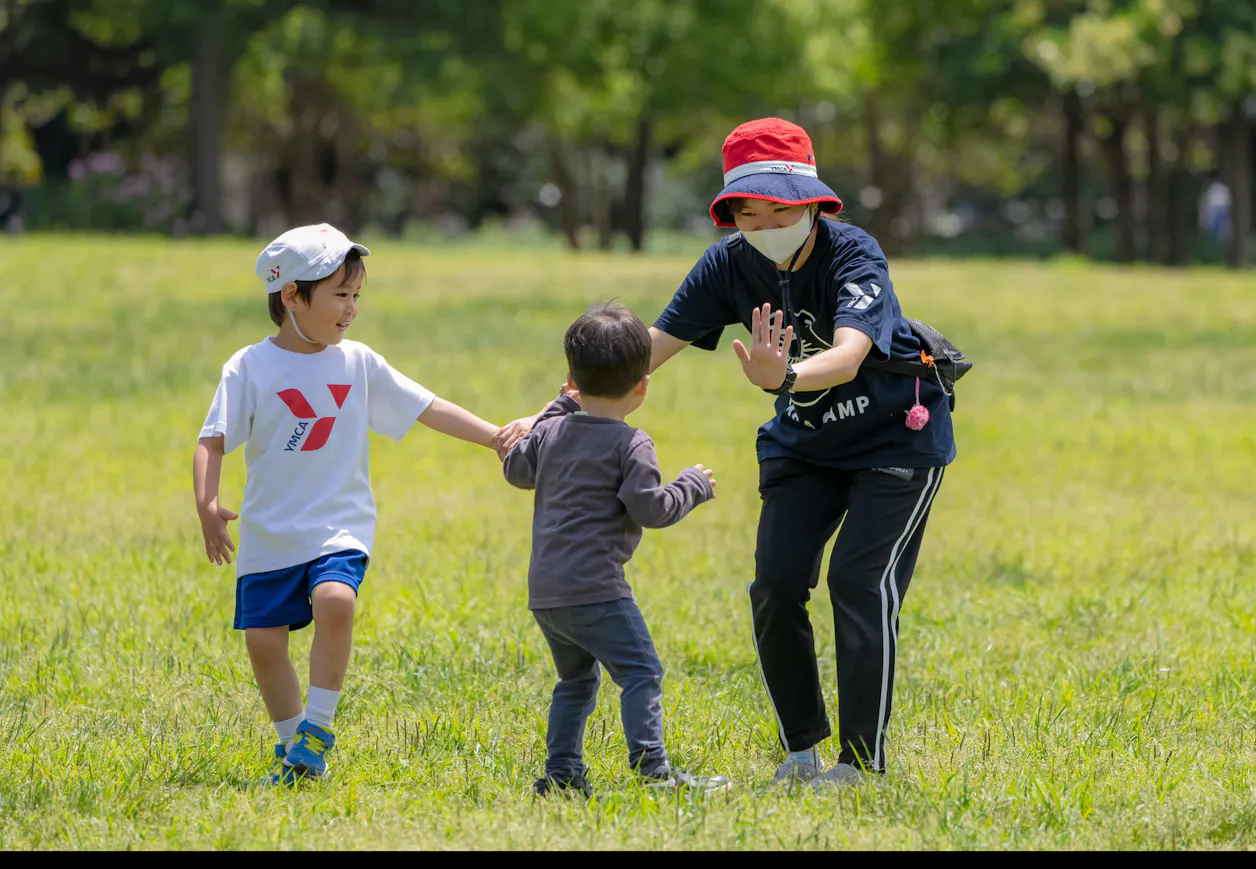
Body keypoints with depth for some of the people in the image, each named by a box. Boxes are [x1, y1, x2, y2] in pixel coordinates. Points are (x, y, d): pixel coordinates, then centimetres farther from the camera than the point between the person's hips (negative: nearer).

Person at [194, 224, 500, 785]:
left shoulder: (359, 364, 3)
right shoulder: (250, 368, -4)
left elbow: (429, 410, 6)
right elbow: (213, 442, -7)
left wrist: (499, 439, 0)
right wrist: (206, 504, -24)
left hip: (339, 527, 0)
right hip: (269, 534, 0)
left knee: (335, 601, -27)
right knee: (262, 639, -1)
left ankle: (317, 727, -12)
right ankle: (291, 745, 20)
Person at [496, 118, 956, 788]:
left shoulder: (853, 255, -28)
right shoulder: (730, 264, -15)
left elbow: (849, 354, -46)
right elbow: (649, 349, -14)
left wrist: (784, 377, -67)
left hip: (897, 435, -5)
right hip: (805, 443, 5)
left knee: (859, 578, -16)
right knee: (777, 581, -7)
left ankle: (863, 760, -8)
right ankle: (801, 749, 10)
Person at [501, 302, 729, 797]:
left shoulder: (552, 432, 11)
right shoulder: (630, 446, -9)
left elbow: (516, 470, 28)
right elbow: (650, 508, -14)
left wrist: (559, 410, 31)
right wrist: (693, 487, 4)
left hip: (543, 590, 8)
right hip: (594, 588, -8)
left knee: (576, 679, 21)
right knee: (641, 673, -9)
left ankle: (561, 772, 17)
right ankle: (652, 768, -21)